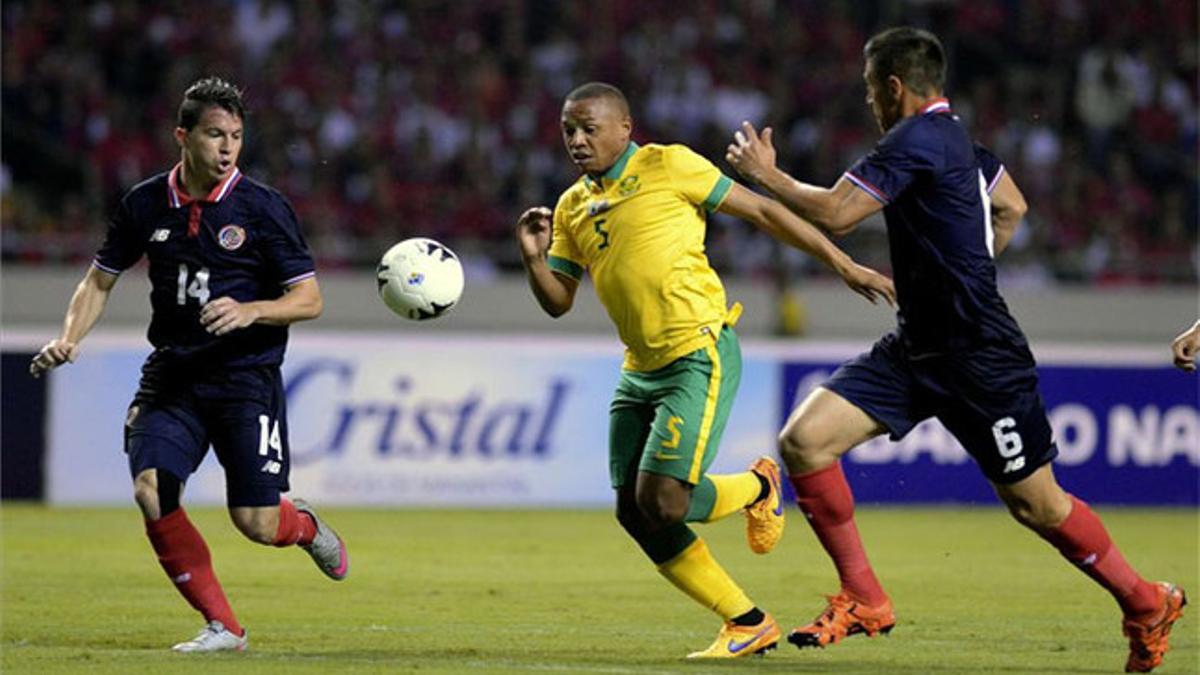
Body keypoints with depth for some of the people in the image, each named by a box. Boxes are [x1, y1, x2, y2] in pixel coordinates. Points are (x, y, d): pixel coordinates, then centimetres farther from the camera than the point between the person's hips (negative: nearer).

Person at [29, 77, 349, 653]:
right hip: (171, 376, 3)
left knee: (256, 522, -9)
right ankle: (221, 626, -6)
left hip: (246, 377, -3)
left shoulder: (262, 207, -6)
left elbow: (309, 299, -5)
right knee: (151, 488, -20)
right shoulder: (146, 205, 3)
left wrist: (249, 311, -22)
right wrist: (70, 338, 0)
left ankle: (305, 526, 31)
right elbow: (100, 280, 16)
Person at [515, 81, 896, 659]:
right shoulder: (572, 207, 12)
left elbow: (761, 211, -2)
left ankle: (757, 488, 15)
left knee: (663, 499, -18)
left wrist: (845, 266, -2)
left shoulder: (667, 167, -6)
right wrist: (534, 259, -9)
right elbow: (558, 302, 13)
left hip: (699, 356, -7)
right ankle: (748, 625, 12)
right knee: (634, 512, 1)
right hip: (640, 369, 7)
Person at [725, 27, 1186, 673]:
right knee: (804, 439, -5)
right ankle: (862, 600, 2)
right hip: (917, 348, 9)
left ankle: (1145, 603, 22)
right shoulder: (953, 137, 11)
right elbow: (1011, 208, 27)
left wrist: (767, 175, -7)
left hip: (978, 358, -9)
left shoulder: (916, 140, -18)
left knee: (1034, 502, 1)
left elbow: (834, 213, -21)